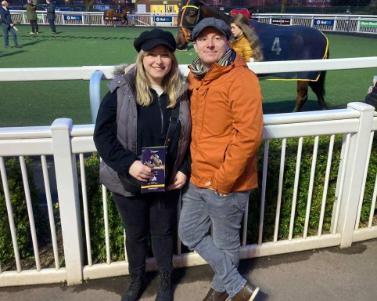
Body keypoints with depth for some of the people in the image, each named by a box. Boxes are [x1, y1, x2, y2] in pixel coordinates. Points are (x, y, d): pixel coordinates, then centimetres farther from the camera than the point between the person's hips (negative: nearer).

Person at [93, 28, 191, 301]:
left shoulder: (181, 94, -5)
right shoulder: (121, 91, -13)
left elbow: (190, 136, 4)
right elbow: (103, 135, -12)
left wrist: (185, 170, -6)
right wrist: (128, 164, -24)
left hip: (167, 182, 1)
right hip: (129, 182, -1)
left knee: (164, 232, 17)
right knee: (135, 233, 18)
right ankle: (137, 279, 45)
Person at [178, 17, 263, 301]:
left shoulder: (241, 78, -17)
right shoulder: (196, 78, 8)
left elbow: (249, 135, -22)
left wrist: (222, 180, -19)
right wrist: (189, 166, 13)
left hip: (227, 184, -8)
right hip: (198, 179, 9)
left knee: (225, 244, 11)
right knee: (189, 233, 18)